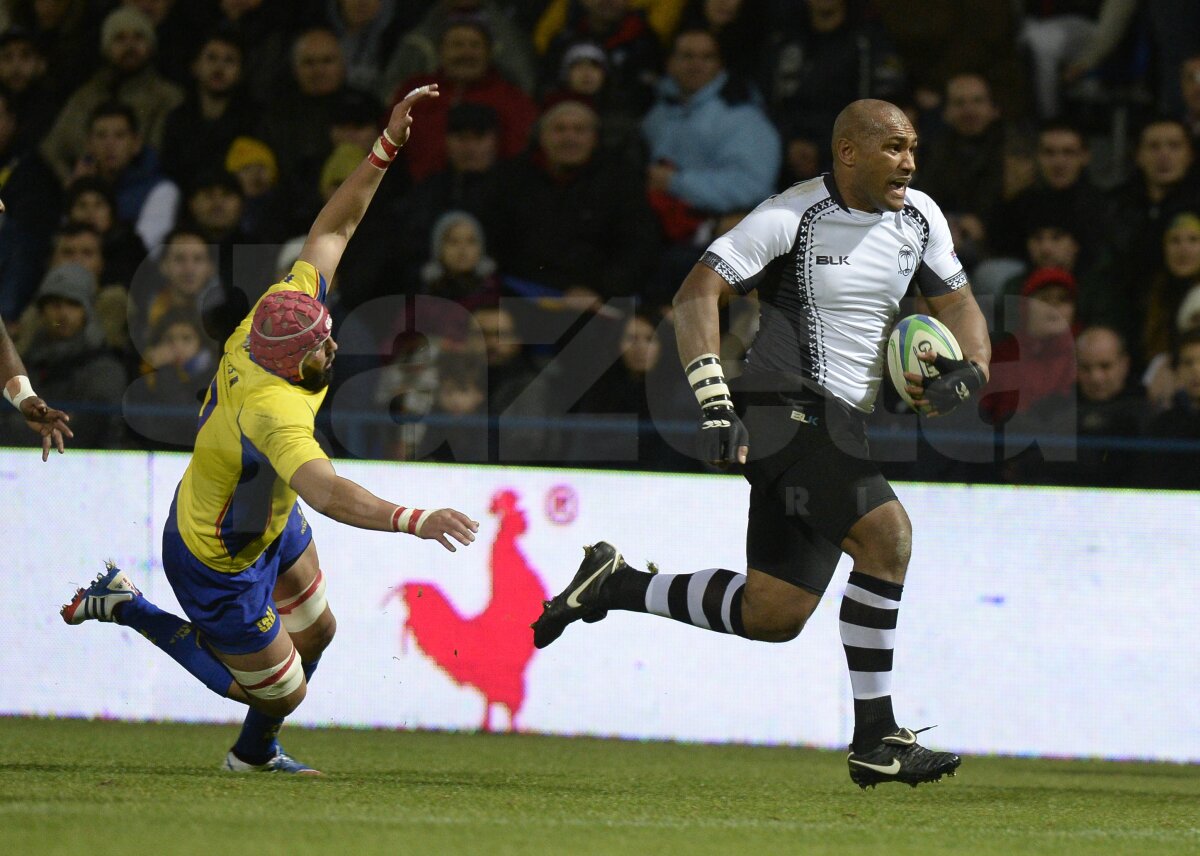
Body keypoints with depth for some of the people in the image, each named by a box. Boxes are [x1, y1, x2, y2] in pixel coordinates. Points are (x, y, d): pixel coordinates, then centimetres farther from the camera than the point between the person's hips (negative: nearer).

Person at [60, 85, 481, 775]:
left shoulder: (287, 306, -21)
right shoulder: (273, 411, -43)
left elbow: (333, 227, -11)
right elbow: (330, 494, -58)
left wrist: (389, 145, -18)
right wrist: (416, 521, -69)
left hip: (268, 522, 9)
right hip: (217, 566, -9)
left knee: (317, 630, 24)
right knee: (280, 689, 8)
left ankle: (256, 753, 47)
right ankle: (128, 610, 15)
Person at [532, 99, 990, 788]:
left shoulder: (920, 218, 9)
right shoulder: (792, 216, -11)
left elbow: (958, 305, 19)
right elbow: (697, 294, -11)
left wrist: (972, 370, -4)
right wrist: (715, 405, -20)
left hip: (839, 430, 8)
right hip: (788, 405, -8)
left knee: (773, 616, 5)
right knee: (887, 533, -25)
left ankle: (614, 585, 23)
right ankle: (877, 740, -19)